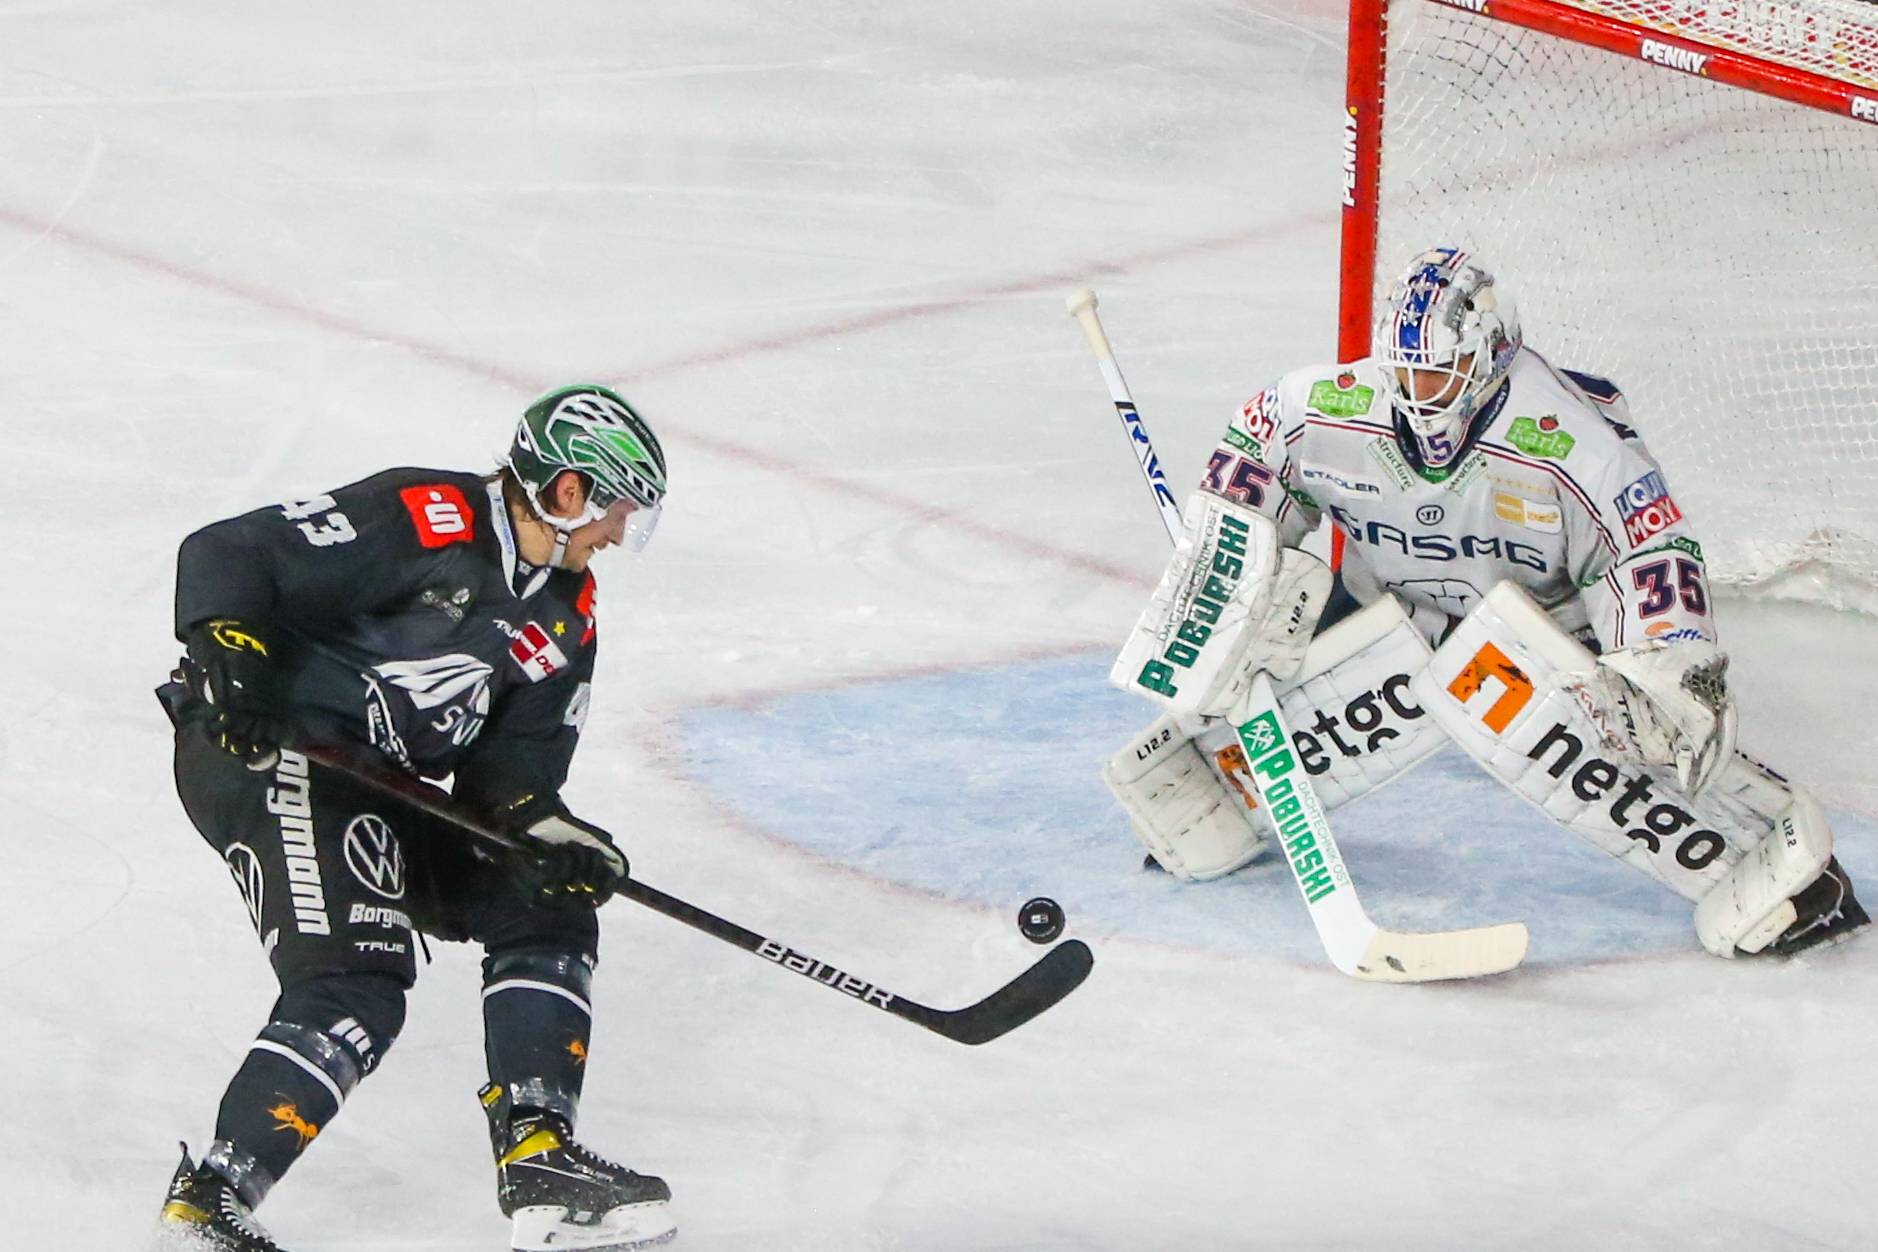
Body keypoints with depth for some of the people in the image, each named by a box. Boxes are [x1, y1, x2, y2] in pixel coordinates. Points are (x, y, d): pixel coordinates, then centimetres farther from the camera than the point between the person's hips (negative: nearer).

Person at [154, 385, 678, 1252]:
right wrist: (227, 652, -33)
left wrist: (543, 827, -13)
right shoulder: (423, 522, -15)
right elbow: (225, 555, -17)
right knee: (356, 986, -23)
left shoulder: (566, 617, 12)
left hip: (379, 787, 10)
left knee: (546, 911, 9)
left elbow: (512, 761, 8)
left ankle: (539, 1159, 6)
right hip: (265, 757, -10)